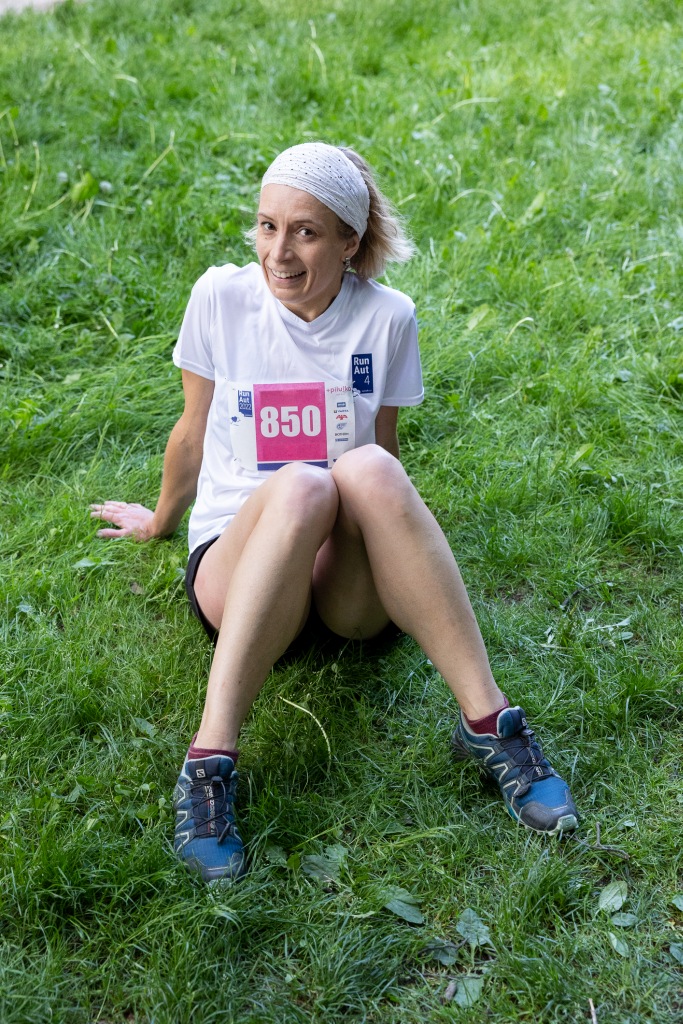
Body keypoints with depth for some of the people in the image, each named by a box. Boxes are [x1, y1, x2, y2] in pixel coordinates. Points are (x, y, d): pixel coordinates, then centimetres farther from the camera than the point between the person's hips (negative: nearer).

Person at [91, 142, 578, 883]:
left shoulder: (386, 317, 0)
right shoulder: (221, 297, -1)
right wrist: (161, 519, 24)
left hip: (352, 582, 1)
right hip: (237, 563, -1)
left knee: (367, 469, -34)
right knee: (300, 486, -36)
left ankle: (487, 722, -32)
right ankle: (211, 760, -40)